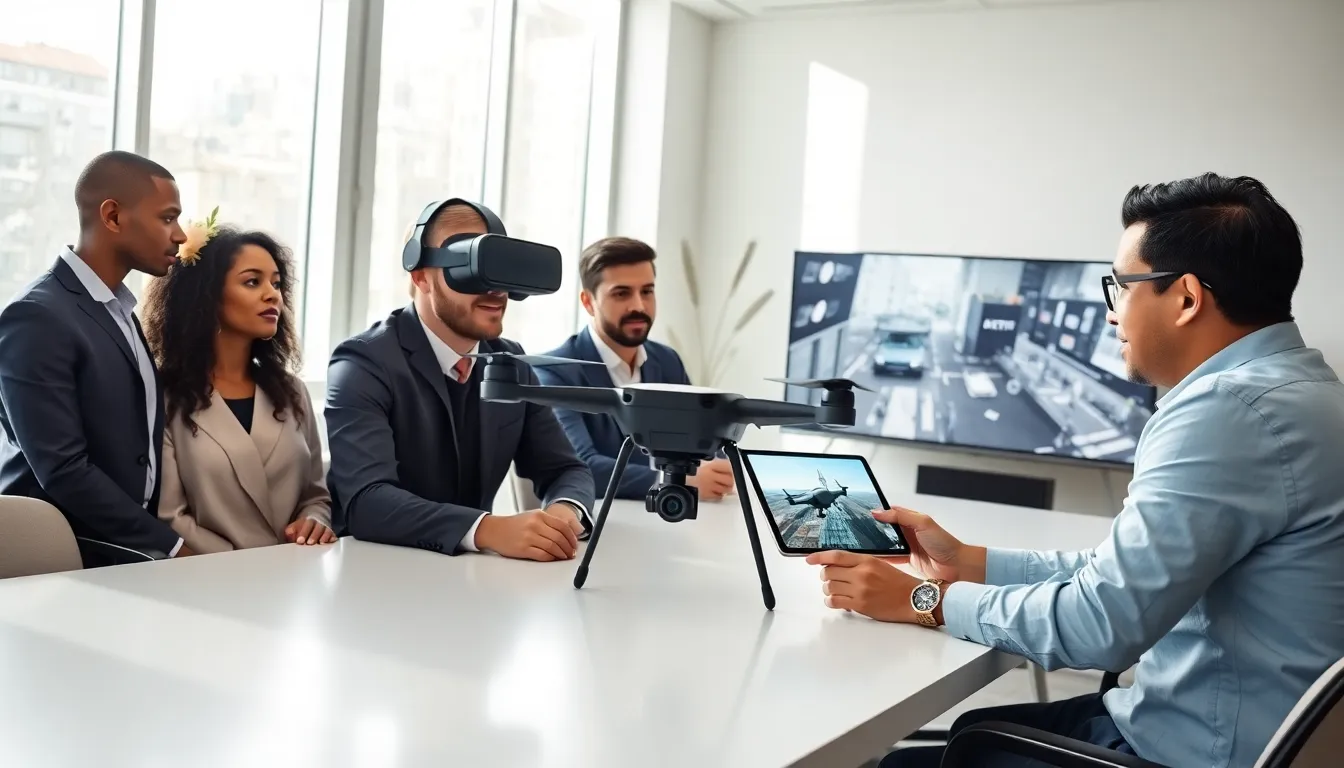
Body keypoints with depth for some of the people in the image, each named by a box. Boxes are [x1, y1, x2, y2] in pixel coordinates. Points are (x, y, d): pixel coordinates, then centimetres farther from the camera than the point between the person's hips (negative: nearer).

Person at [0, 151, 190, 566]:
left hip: (131, 552, 7)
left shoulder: (119, 310, 13)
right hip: (65, 561, -7)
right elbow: (63, 471, -19)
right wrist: (170, 545, -15)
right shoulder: (37, 318, -13)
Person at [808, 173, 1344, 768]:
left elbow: (1101, 621, -27)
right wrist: (968, 563, 7)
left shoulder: (1233, 408, -25)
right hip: (1206, 717, 10)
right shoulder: (1286, 387, 9)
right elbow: (1129, 576, 11)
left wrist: (927, 600, -13)